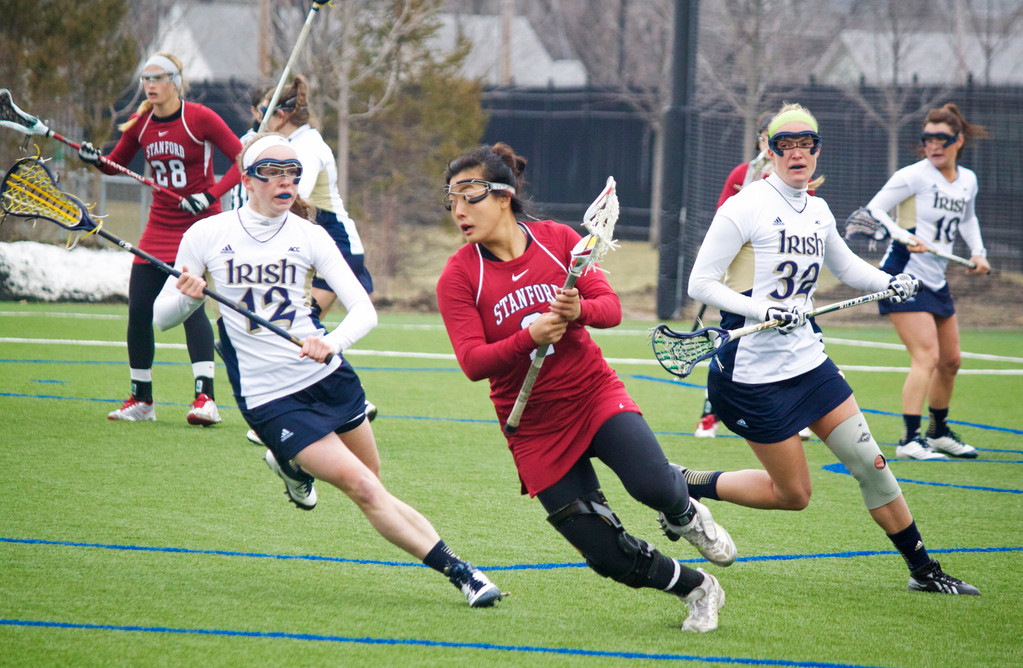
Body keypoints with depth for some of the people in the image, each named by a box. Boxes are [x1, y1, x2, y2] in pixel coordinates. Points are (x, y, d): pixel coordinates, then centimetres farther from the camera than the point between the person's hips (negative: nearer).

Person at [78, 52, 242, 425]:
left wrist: (209, 196, -22)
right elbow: (116, 164, 17)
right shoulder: (140, 124, 4)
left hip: (200, 223, -6)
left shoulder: (200, 118, -11)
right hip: (160, 224, 6)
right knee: (138, 311, 1)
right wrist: (96, 160, -6)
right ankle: (141, 400, 16)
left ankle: (205, 398, -28)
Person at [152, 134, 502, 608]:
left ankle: (292, 465, 37)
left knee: (370, 489, 8)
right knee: (363, 488, -15)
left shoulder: (309, 237, -1)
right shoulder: (206, 235, -4)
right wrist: (186, 296, -23)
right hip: (268, 399, -3)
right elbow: (163, 317, 0)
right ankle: (459, 573, -10)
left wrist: (333, 342, -28)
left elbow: (364, 310, -8)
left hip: (327, 376, 4)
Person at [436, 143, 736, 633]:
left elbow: (611, 307, -5)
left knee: (652, 484, -28)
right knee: (608, 556, -7)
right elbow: (472, 362, -16)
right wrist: (530, 337, -32)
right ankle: (696, 588, 21)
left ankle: (684, 514, 10)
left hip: (595, 394, 0)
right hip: (534, 426, 0)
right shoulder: (458, 277, -7)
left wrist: (580, 310, -27)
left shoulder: (557, 239, -2)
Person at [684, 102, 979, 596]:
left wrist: (890, 282, 8)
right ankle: (685, 487, 15)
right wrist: (760, 309, -26)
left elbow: (845, 266, 27)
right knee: (793, 494, -2)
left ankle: (923, 570, 15)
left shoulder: (817, 213, 8)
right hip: (753, 367, -6)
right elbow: (700, 283, -14)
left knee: (869, 462, 4)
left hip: (807, 360, 6)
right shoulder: (746, 207, -13)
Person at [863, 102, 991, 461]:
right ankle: (909, 438, -19)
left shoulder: (968, 181, 7)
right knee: (927, 356, -18)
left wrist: (978, 252, 12)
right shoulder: (914, 176, -13)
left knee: (950, 361, 15)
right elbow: (874, 209, -13)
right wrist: (905, 237, -27)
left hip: (936, 280, 8)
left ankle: (938, 431, 32)